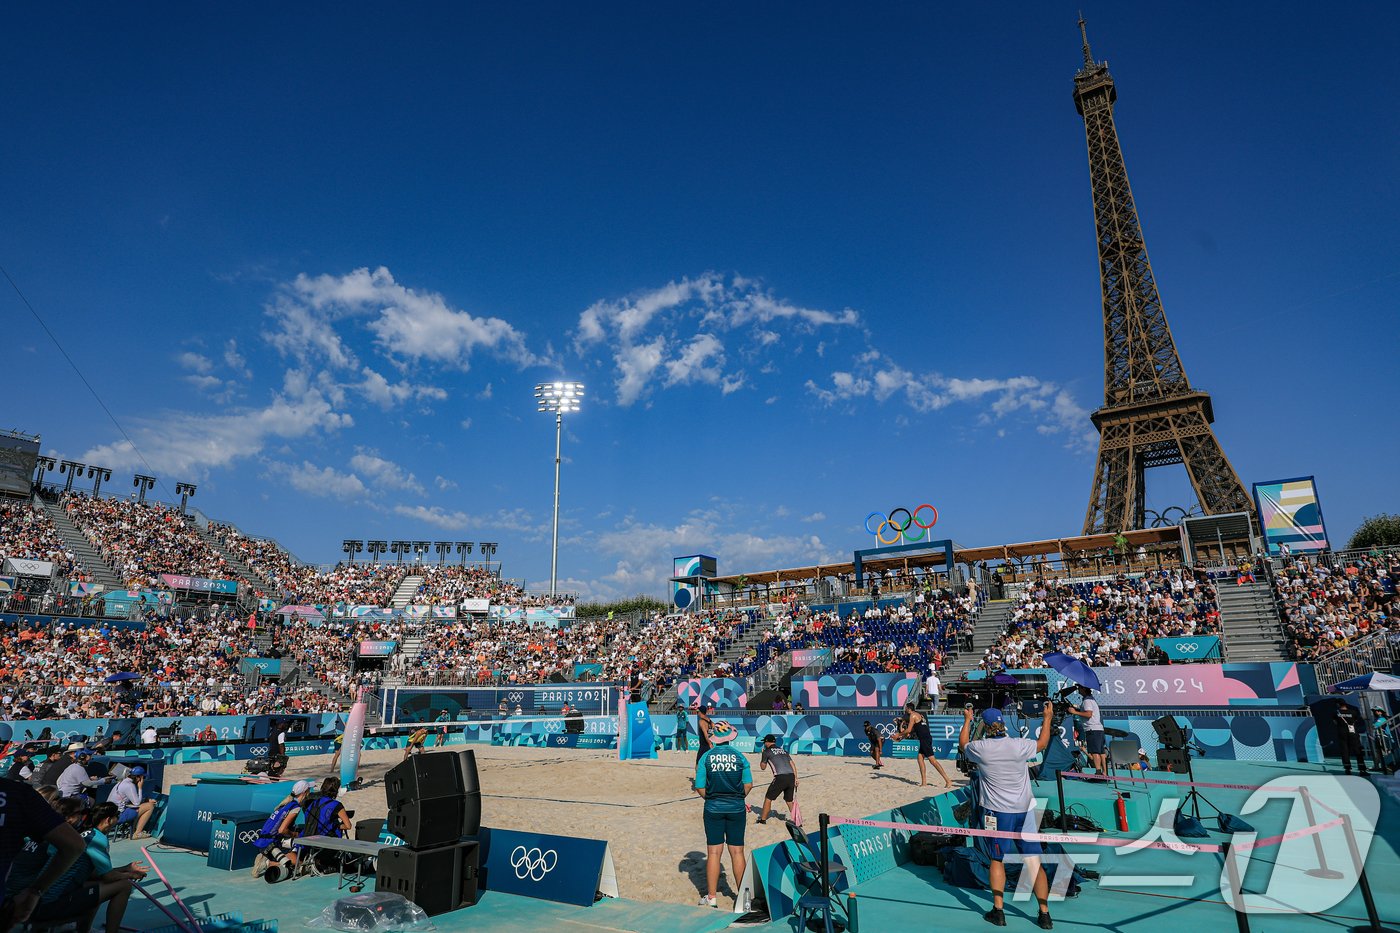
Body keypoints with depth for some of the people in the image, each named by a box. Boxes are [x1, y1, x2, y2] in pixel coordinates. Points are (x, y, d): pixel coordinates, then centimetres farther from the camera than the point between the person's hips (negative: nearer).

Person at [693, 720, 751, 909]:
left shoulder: (706, 757, -4)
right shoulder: (739, 757, -1)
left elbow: (700, 788, -4)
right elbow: (748, 785, 0)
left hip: (713, 808, -1)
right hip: (736, 809, 1)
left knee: (714, 852, 6)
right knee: (737, 852, 10)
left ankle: (711, 897, 11)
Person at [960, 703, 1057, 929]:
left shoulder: (979, 748, -9)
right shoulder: (1019, 746, -9)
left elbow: (962, 744, 15)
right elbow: (1043, 743, 13)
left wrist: (967, 720, 28)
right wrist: (1048, 718, 25)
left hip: (996, 811, -1)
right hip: (1024, 810, 1)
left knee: (997, 861, 12)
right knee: (1034, 863, 8)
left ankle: (998, 912, 16)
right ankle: (1044, 914, 13)